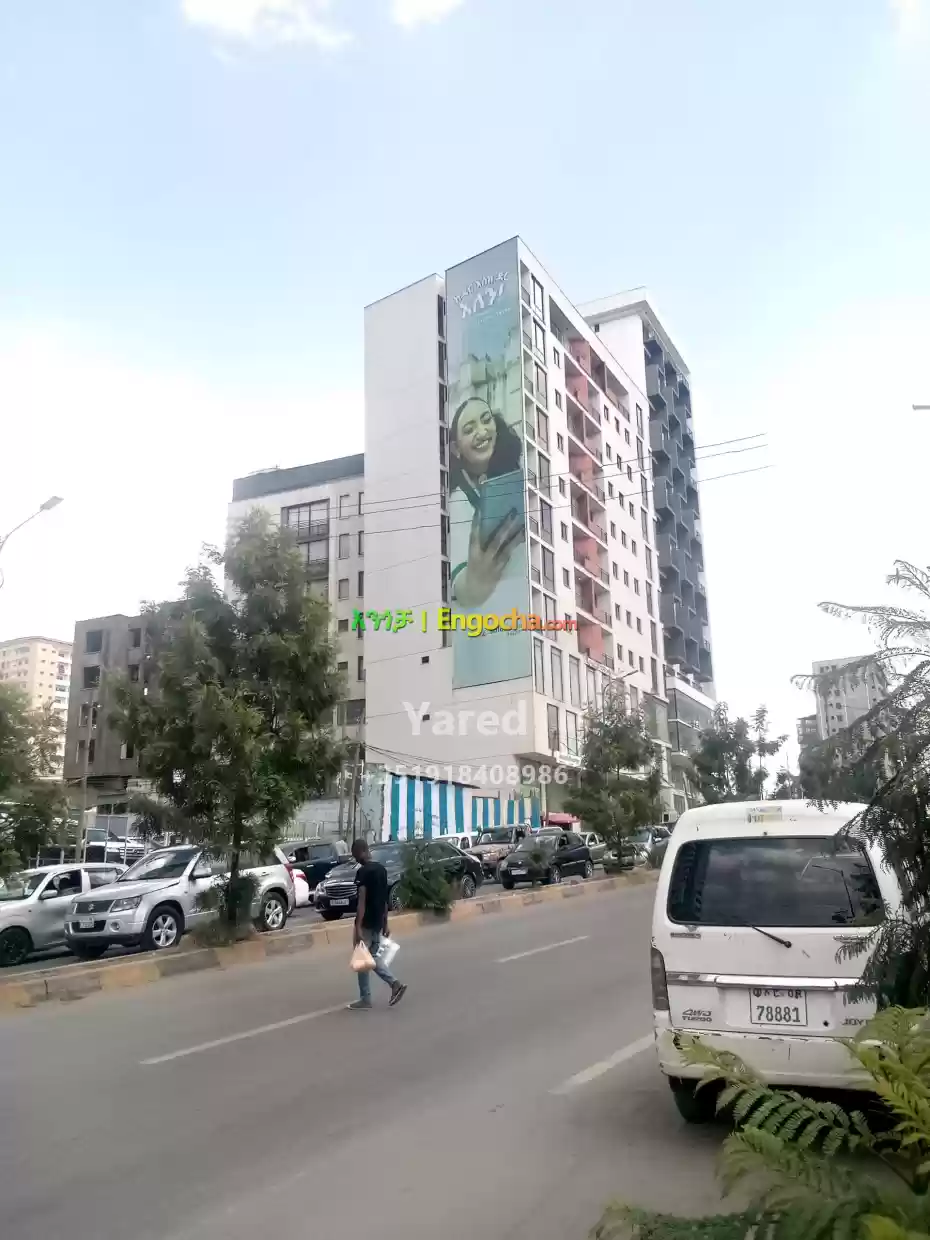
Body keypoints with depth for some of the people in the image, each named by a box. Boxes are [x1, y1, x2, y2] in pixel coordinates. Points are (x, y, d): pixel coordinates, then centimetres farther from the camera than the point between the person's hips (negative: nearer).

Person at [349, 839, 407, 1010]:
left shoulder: (362, 872, -17)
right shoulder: (382, 869, 9)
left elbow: (362, 901, -22)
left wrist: (358, 928, -22)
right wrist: (385, 923, 19)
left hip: (366, 923, -8)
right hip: (378, 923, 8)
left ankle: (365, 1000, 10)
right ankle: (395, 983, 6)